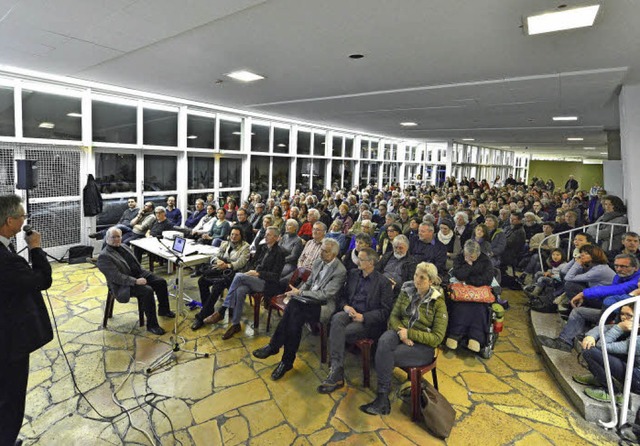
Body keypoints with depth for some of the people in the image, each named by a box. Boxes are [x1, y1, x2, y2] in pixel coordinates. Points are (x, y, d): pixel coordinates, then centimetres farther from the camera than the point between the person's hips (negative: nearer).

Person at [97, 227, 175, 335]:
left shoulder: (124, 247, 12)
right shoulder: (104, 256, -14)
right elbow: (116, 277, -22)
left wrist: (143, 273, 5)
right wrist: (135, 281, -28)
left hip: (139, 274, 8)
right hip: (124, 285, -8)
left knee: (161, 282, -2)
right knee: (147, 291, -29)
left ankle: (163, 309, 19)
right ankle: (151, 324, -18)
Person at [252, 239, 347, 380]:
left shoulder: (340, 271, -14)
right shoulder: (318, 262, 9)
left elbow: (324, 294, -18)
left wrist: (300, 293, -16)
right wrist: (297, 292, -2)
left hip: (324, 305, -6)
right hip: (309, 299, 6)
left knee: (295, 311, -29)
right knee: (293, 306, -25)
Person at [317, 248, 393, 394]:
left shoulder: (383, 282, -3)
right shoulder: (353, 274, 13)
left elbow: (385, 310, -6)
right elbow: (342, 296, 17)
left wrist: (363, 317, -16)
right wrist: (345, 306, -6)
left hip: (368, 321, -4)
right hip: (349, 313, 5)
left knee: (337, 333, -29)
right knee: (337, 318, -32)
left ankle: (335, 374, -17)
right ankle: (337, 372, -36)